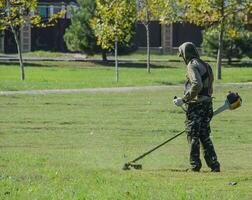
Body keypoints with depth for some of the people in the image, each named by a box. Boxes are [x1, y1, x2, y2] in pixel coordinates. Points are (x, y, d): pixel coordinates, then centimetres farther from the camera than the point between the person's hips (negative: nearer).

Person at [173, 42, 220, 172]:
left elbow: (197, 85, -26)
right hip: (207, 105, 9)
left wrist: (184, 99, -21)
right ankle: (214, 165, 8)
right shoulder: (205, 65, 17)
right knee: (205, 137, 12)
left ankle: (195, 165, -3)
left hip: (196, 105, -9)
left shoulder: (192, 65, -12)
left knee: (193, 136, -3)